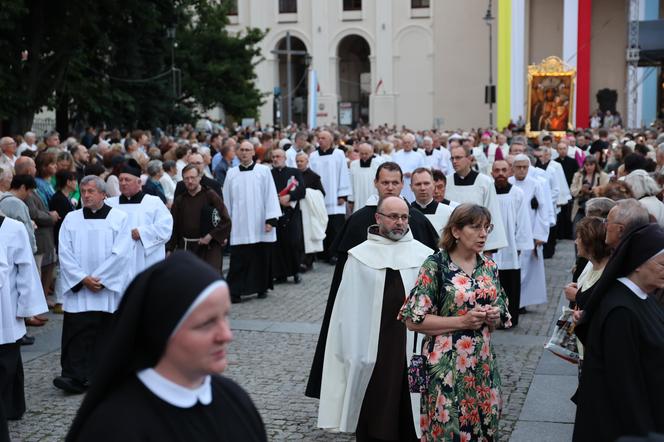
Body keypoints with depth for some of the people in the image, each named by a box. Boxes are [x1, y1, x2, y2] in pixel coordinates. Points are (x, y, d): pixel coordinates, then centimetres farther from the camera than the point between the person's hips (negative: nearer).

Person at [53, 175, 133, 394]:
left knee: (106, 333, 2)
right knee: (76, 332, -7)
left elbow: (120, 253, -7)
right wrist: (83, 278, -10)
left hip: (109, 289, -1)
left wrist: (99, 278, -12)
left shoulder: (119, 218, 2)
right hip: (78, 289, 1)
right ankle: (75, 377, -9)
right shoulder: (71, 219, 8)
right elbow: (64, 253, 1)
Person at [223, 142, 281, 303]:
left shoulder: (264, 171, 1)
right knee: (239, 260, -3)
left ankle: (262, 288, 20)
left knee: (262, 258, 6)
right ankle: (235, 291, -1)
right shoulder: (231, 173, 7)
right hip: (239, 227, 1)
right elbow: (227, 199, 10)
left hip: (260, 226, -1)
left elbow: (271, 195, -2)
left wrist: (270, 220, -9)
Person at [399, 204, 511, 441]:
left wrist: (493, 317, -6)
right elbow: (413, 319, -12)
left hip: (483, 365, 5)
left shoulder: (489, 267, 7)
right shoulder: (435, 266, -10)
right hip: (446, 365, -5)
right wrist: (462, 321, -18)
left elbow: (501, 317, 18)